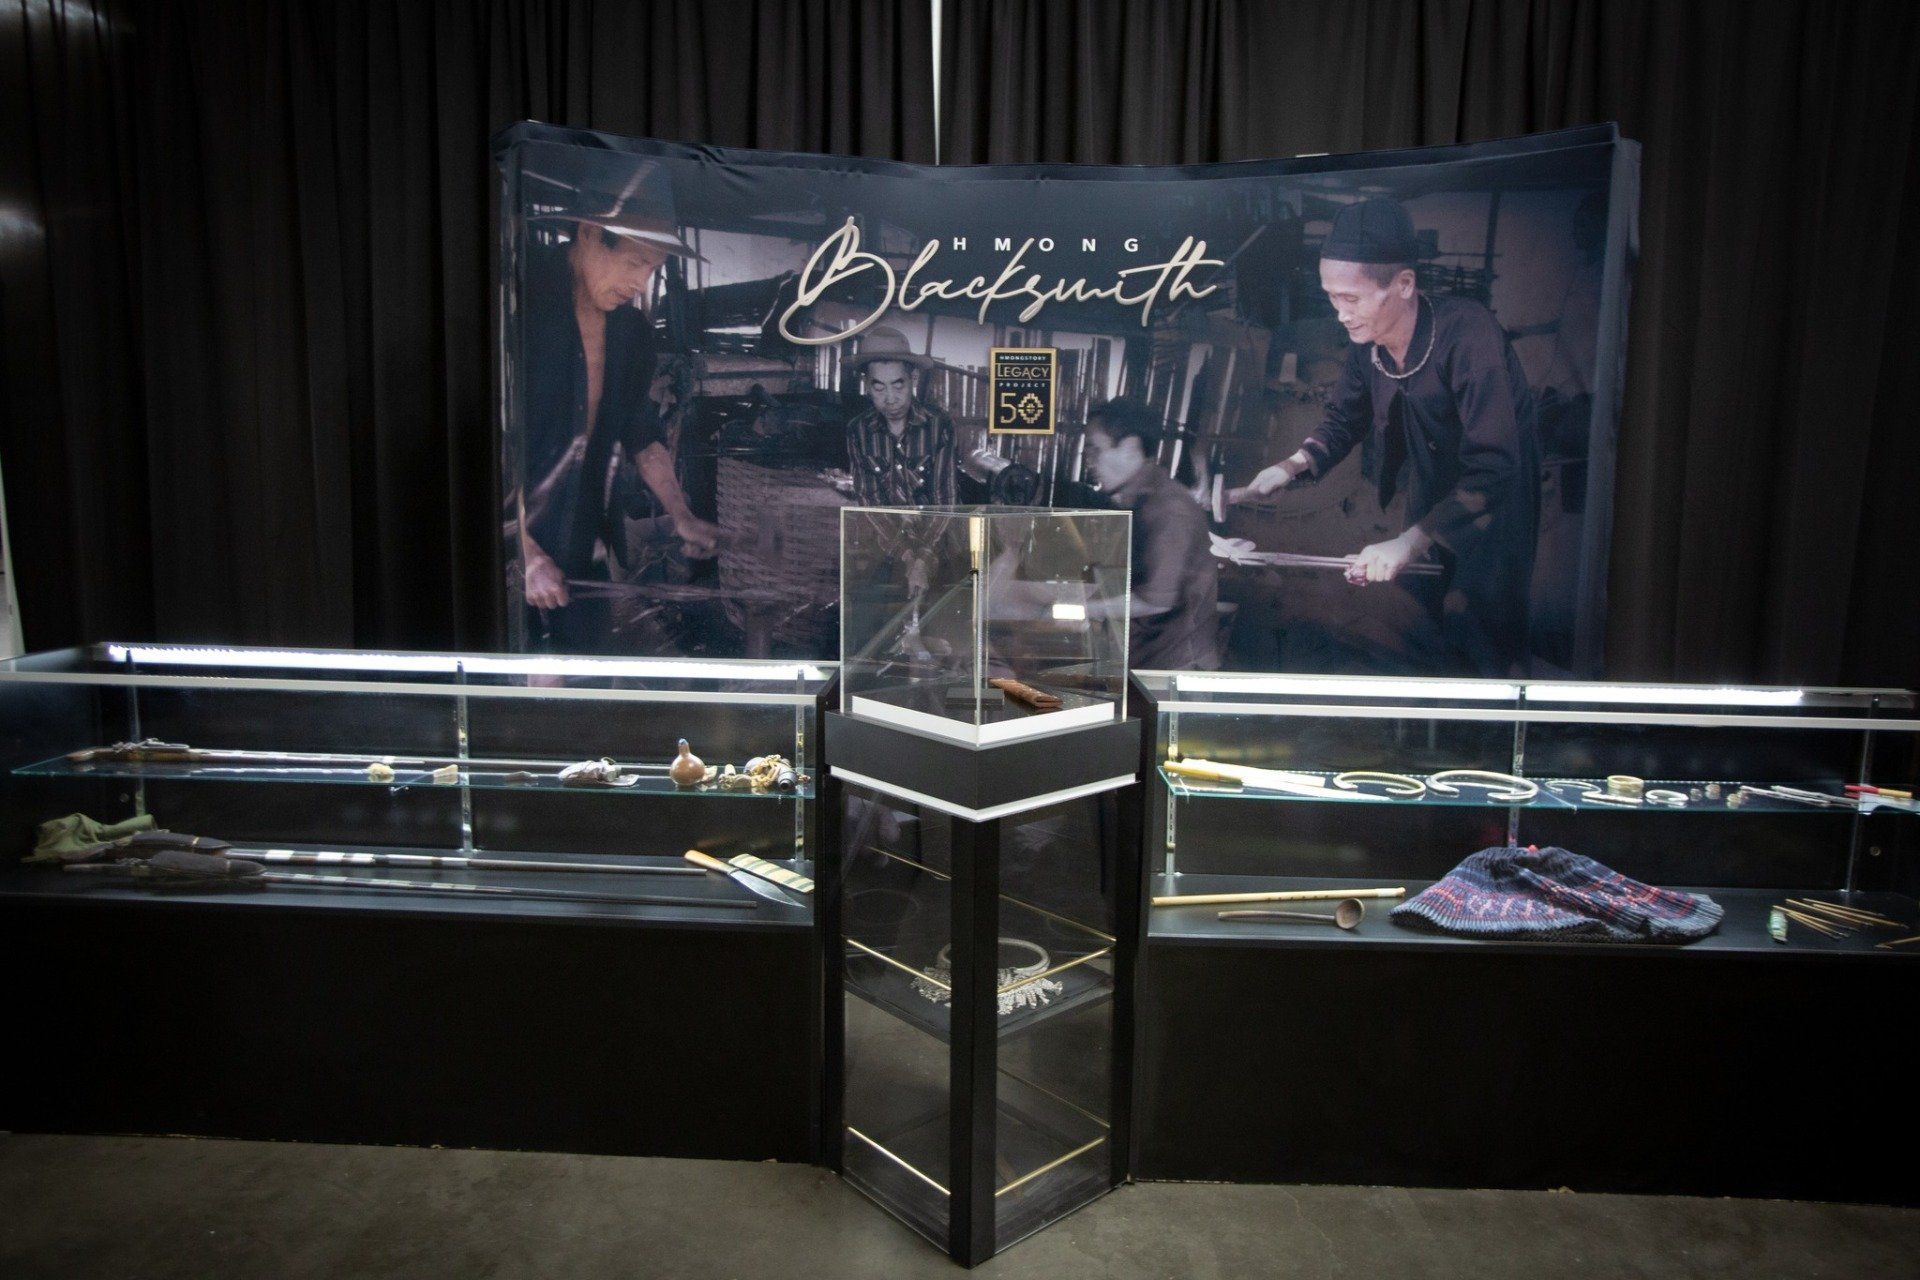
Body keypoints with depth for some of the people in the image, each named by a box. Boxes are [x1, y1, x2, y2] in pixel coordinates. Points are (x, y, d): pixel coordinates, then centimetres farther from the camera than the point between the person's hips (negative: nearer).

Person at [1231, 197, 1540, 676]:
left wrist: (1410, 542, -46)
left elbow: (1493, 467, -38)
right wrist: (1292, 467, -17)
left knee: (1480, 644, -1)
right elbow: (1344, 420, 3)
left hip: (1496, 500, -6)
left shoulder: (1468, 334, -34)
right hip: (1431, 490, 6)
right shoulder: (1367, 341, -15)